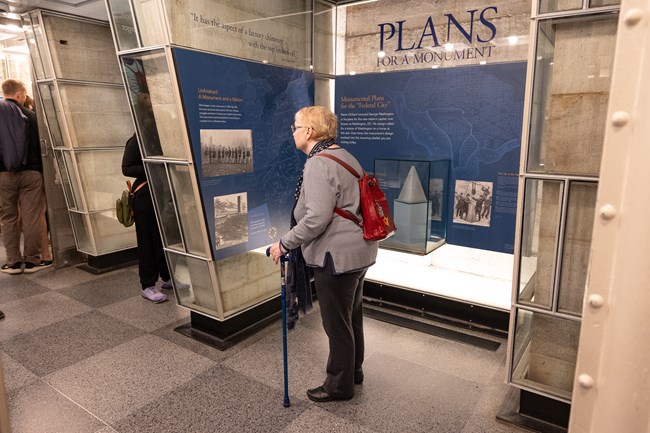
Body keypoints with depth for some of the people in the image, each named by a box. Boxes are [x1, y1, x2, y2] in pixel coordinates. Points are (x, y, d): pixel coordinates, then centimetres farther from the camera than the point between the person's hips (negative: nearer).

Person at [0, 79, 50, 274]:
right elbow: (39, 145, 1)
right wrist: (41, 170, 8)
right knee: (32, 217, 2)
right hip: (30, 172, -1)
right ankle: (32, 259, 5)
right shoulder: (29, 115, 1)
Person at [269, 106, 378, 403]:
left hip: (337, 256, -10)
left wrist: (285, 243, -16)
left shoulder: (318, 165, -19)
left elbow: (316, 218, -27)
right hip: (358, 251, 10)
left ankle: (339, 385, 26)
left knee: (337, 323, 7)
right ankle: (354, 370, 42)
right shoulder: (343, 156, 12)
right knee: (352, 315, 23)